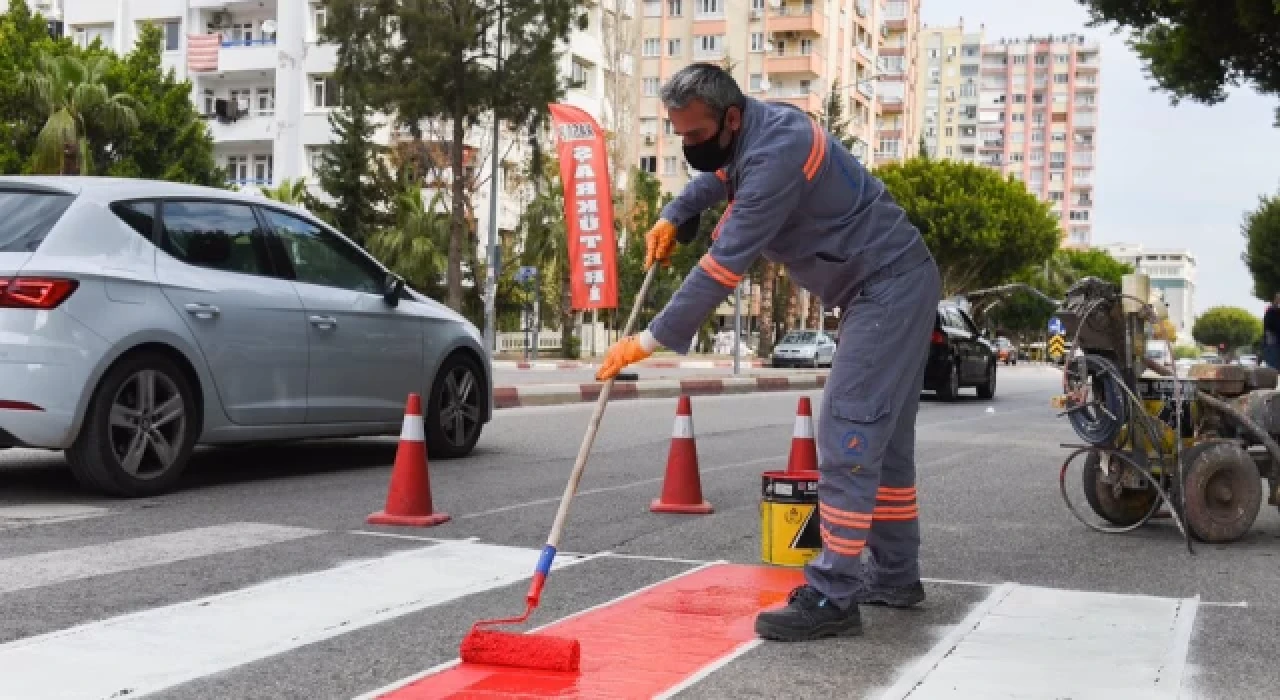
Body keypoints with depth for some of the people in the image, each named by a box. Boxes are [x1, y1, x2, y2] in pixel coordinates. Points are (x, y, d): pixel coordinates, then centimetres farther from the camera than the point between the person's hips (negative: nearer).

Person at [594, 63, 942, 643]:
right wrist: (671, 218, 12)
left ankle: (832, 597, -13)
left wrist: (649, 341, -23)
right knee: (881, 434, 14)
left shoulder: (774, 153, -26)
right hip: (883, 288, 11)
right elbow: (717, 179, 30)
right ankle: (895, 576, 23)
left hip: (889, 289, -10)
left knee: (848, 434, -14)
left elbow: (723, 266, -27)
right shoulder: (754, 132, 5)